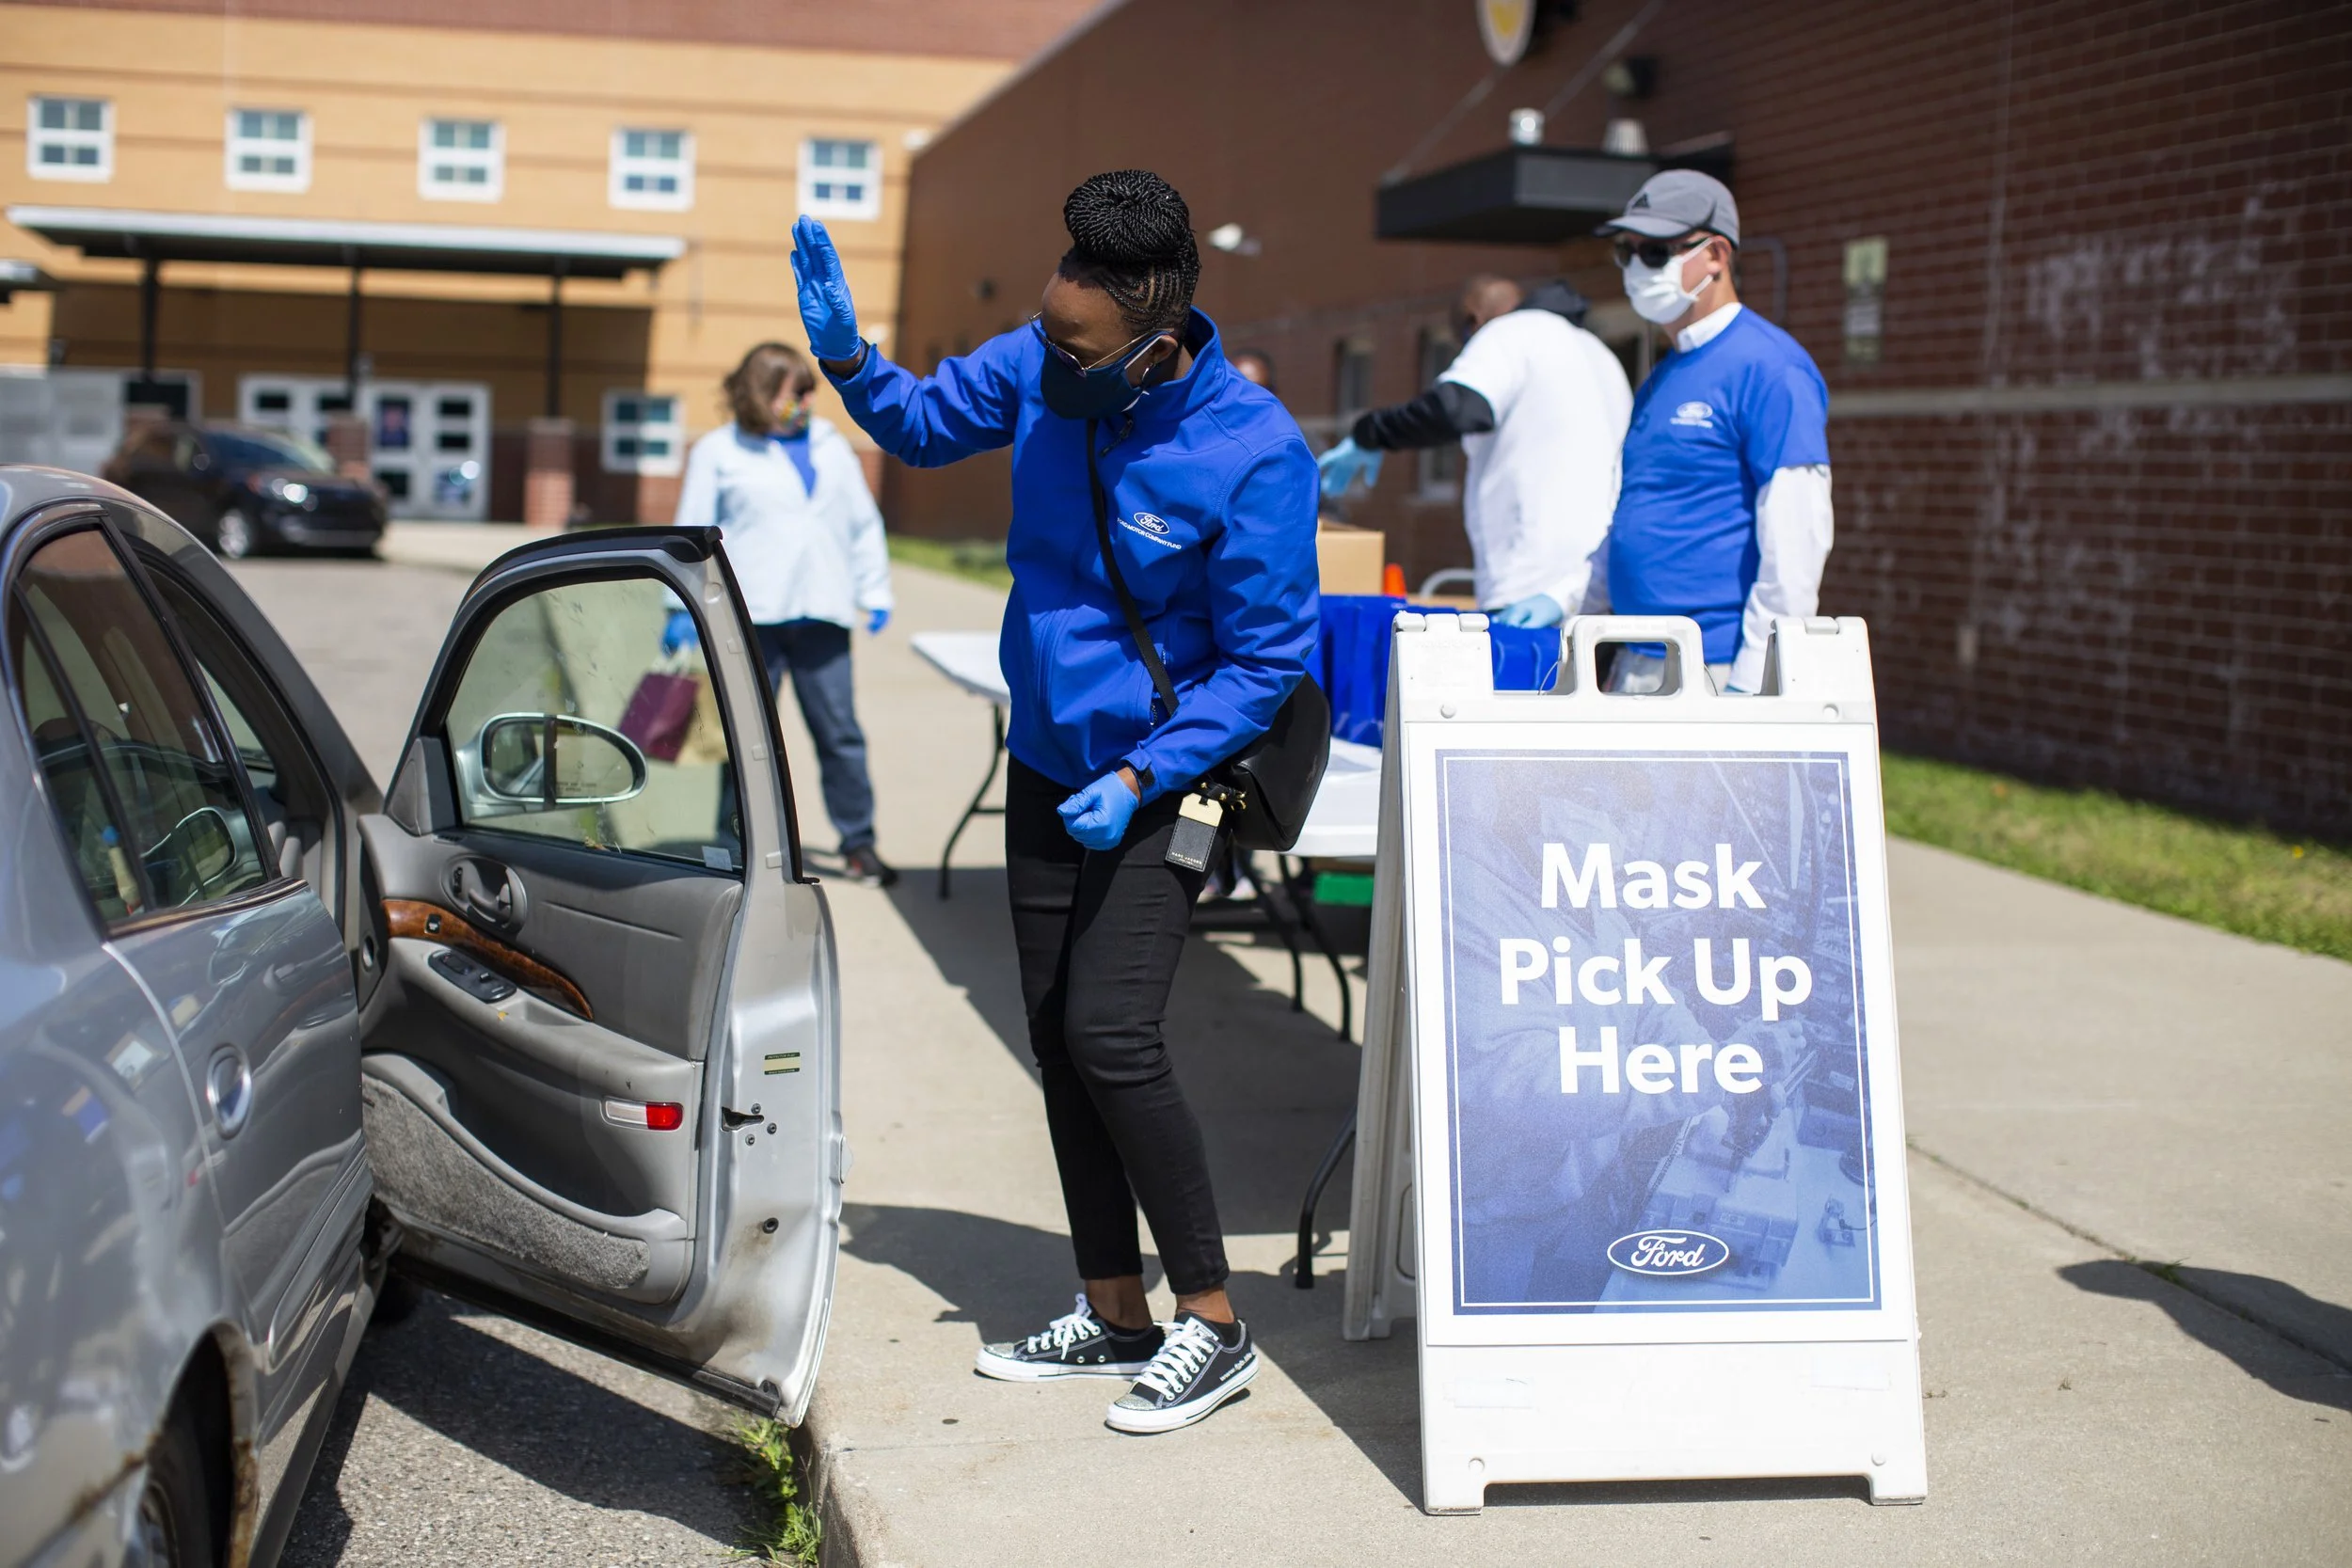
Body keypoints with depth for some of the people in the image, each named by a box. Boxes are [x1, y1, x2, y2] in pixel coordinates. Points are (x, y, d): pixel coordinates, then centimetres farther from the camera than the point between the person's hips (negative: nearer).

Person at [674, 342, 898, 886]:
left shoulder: (831, 445, 15)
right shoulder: (718, 452, 5)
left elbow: (864, 524, 19)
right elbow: (691, 533, 6)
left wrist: (875, 593, 13)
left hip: (821, 616, 2)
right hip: (750, 617, -2)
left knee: (841, 734, 3)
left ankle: (858, 844, 12)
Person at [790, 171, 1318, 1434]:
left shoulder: (1252, 455, -23)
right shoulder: (1039, 366, -8)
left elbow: (1265, 662, -16)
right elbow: (924, 427, 12)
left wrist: (1142, 780, -23)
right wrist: (845, 356, -8)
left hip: (1158, 784, -7)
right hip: (1047, 763, 7)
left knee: (1109, 1035, -15)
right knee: (1054, 1037, 10)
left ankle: (1212, 1325, 0)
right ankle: (1114, 1314, 23)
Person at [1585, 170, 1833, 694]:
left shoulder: (1770, 369, -10)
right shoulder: (1662, 379, 19)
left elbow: (1796, 539, -17)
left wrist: (1752, 684, -20)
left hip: (1716, 669, -9)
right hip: (1639, 665, 9)